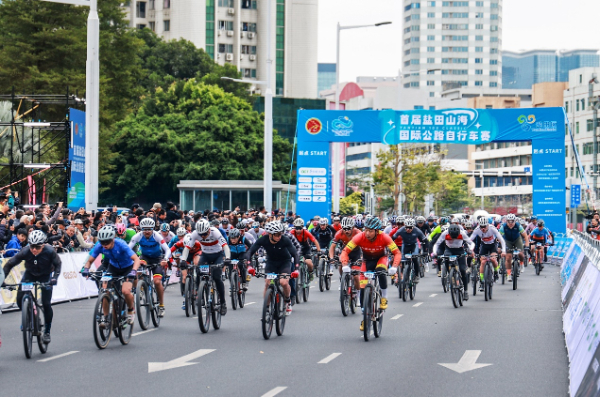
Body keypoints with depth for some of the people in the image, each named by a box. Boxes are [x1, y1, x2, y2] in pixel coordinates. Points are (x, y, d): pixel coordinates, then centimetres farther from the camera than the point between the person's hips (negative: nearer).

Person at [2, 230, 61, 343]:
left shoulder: (49, 251, -31)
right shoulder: (25, 252, -29)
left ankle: (47, 332, 8)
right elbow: (9, 264, -21)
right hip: (30, 274, 2)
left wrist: (55, 277, -33)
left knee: (46, 304, -11)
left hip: (45, 276, -2)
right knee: (20, 299, -13)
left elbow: (58, 264, -16)